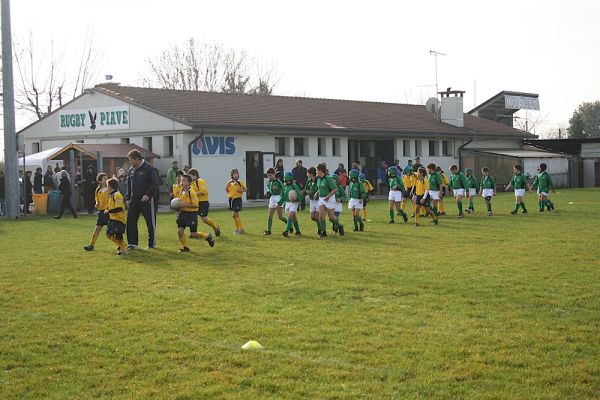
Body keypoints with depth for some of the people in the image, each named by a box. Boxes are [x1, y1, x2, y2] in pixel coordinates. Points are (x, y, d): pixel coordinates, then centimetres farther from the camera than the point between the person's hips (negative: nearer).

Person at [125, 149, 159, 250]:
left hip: (147, 200, -6)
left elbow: (155, 185, -13)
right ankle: (132, 243, 10)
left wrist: (148, 195, -24)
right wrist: (128, 196, 11)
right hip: (134, 200, 6)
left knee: (150, 222, 3)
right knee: (130, 221, 2)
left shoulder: (148, 169, -9)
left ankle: (152, 243, 14)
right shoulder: (131, 171, 11)